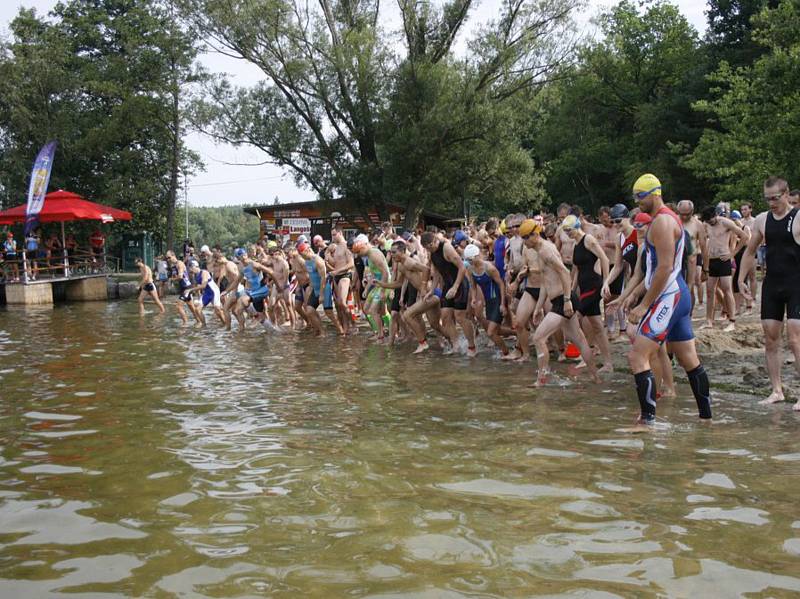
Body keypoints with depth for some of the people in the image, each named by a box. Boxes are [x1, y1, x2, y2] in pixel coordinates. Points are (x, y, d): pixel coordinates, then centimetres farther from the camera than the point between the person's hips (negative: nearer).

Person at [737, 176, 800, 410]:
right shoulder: (762, 220, 8)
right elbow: (750, 251, 18)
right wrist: (741, 279, 13)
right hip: (771, 285, 5)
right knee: (770, 340, 5)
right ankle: (777, 391, 14)